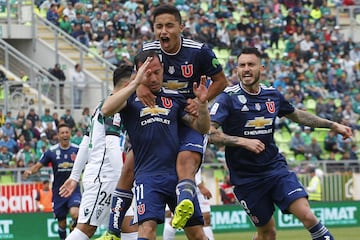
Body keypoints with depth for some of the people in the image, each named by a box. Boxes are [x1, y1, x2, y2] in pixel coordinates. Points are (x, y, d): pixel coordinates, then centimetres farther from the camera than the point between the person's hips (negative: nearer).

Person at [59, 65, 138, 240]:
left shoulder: (102, 106, 19)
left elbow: (85, 144, 21)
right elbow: (113, 147, -20)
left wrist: (74, 176, 22)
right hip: (103, 177, -10)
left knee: (130, 226, 5)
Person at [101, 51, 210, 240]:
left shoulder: (174, 98, 13)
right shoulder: (131, 97, 5)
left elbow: (202, 128, 15)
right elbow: (106, 109, -16)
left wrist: (202, 103, -5)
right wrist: (136, 82, -19)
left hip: (179, 173, 3)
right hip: (148, 174, -3)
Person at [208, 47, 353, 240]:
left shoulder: (272, 95, 5)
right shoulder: (228, 98, -10)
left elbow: (297, 115, 24)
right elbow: (209, 133, -20)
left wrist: (333, 125, 23)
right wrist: (243, 141, -26)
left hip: (276, 168, 3)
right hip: (246, 178, -3)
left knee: (306, 215, -16)